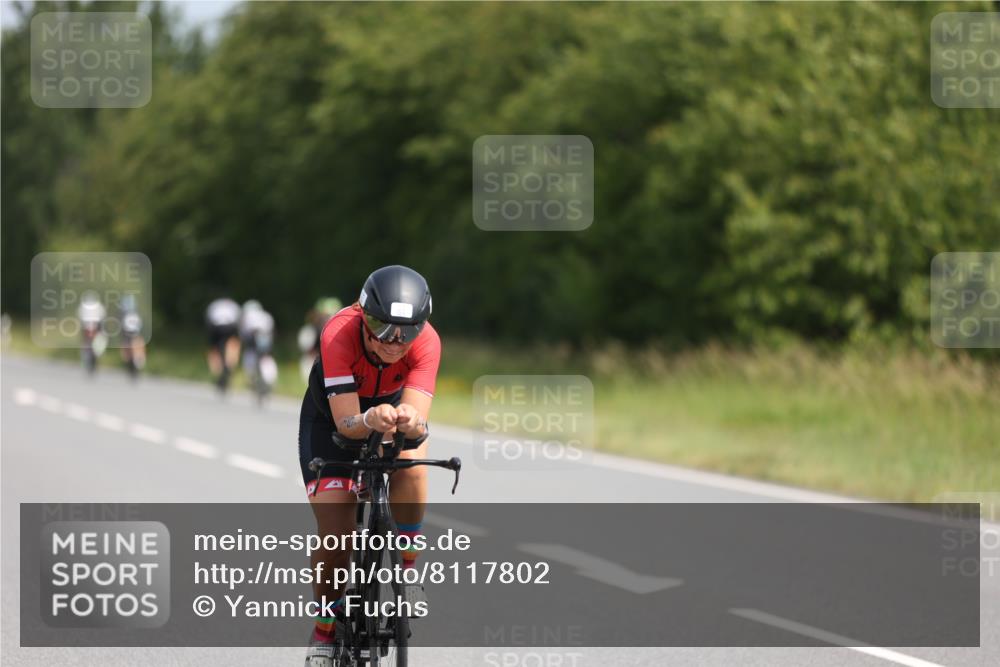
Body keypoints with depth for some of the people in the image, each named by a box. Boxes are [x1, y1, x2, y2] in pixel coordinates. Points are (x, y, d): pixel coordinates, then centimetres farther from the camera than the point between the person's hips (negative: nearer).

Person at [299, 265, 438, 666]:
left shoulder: (426, 342, -31)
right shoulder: (339, 334, -37)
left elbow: (417, 416, -39)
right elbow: (346, 422, -40)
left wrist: (411, 423, -63)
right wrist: (370, 421, -62)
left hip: (392, 409, 1)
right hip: (331, 419, -1)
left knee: (411, 463, -34)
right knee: (336, 537, -12)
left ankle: (405, 570, -11)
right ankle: (324, 631, 14)